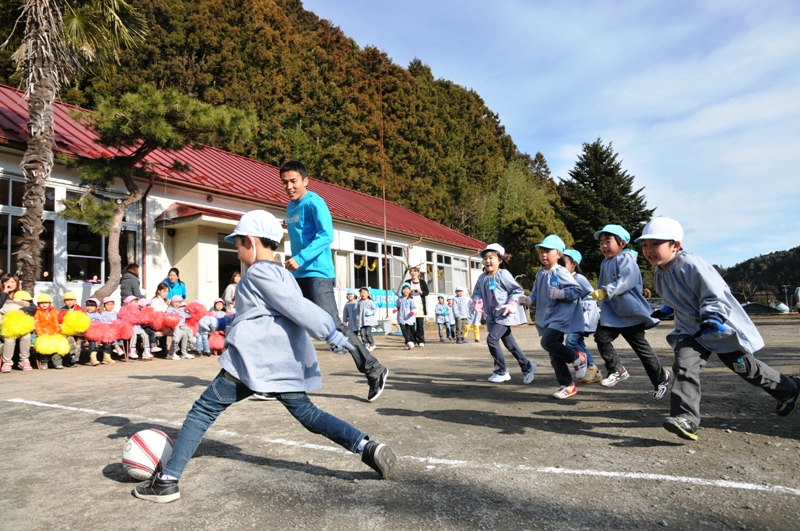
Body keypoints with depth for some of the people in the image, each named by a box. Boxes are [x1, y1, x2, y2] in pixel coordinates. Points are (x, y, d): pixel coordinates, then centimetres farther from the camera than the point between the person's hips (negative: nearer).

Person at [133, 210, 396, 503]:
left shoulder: (258, 271, -5)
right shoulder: (282, 274, 22)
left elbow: (296, 306, -15)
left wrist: (330, 332, -19)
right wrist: (220, 323, 32)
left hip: (256, 357, -8)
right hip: (287, 360, 8)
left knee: (204, 410, 4)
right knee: (307, 413, 9)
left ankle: (167, 481, 7)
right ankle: (367, 447, -6)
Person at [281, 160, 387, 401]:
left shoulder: (314, 203, -10)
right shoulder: (290, 207, 16)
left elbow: (326, 235, -22)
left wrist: (300, 259, -28)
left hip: (317, 273, -9)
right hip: (298, 275, 9)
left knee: (333, 326, -11)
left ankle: (374, 370, 0)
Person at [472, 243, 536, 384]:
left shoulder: (503, 274, -13)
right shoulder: (482, 278, 4)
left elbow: (518, 291, -9)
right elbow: (477, 292, 13)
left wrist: (512, 304, -20)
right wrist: (477, 301, -7)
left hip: (505, 314, -7)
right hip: (493, 316, 7)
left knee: (492, 339, -16)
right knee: (509, 343, 12)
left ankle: (501, 371, -2)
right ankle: (527, 366, 28)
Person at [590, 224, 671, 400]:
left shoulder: (626, 259, -16)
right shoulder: (605, 263, 10)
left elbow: (625, 281, -32)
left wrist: (605, 292, -40)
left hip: (632, 313, -7)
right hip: (611, 314, 7)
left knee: (641, 347, 3)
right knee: (601, 337, -9)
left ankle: (661, 377, 23)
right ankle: (617, 370, 6)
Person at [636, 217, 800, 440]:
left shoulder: (691, 265, -26)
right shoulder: (659, 272, 1)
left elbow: (715, 295, -26)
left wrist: (712, 319, -37)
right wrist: (666, 310, 13)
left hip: (719, 326, -6)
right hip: (691, 329, 6)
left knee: (745, 367, 12)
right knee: (684, 365, -17)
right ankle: (685, 418, -23)